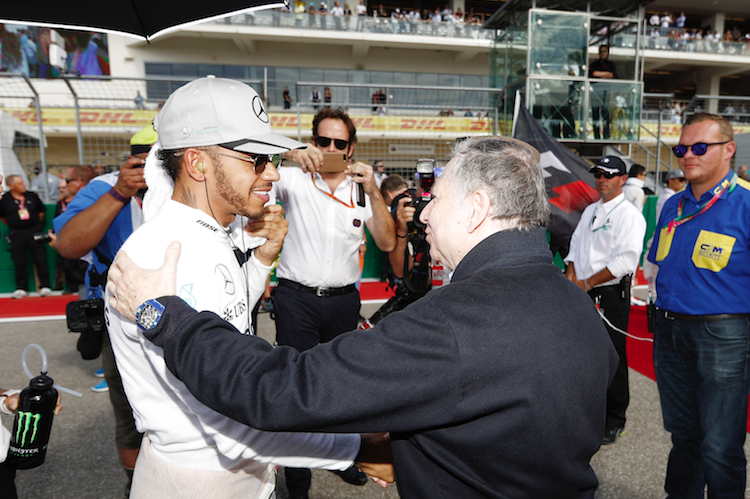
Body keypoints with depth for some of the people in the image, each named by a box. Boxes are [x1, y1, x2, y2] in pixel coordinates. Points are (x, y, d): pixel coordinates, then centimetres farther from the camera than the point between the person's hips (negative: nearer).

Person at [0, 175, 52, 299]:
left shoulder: (32, 196, 3)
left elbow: (41, 211, 15)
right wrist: (12, 226, 8)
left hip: (34, 231, 1)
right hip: (17, 233, -1)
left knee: (40, 258, 0)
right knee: (19, 261, 4)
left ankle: (44, 286, 6)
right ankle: (21, 288, 14)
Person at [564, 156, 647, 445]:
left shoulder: (629, 215, -9)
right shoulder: (590, 211, 15)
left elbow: (625, 261, -18)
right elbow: (575, 245, 18)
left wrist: (586, 283, -16)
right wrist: (571, 275, 1)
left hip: (612, 296, -7)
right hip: (584, 294, 7)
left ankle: (614, 420, 17)